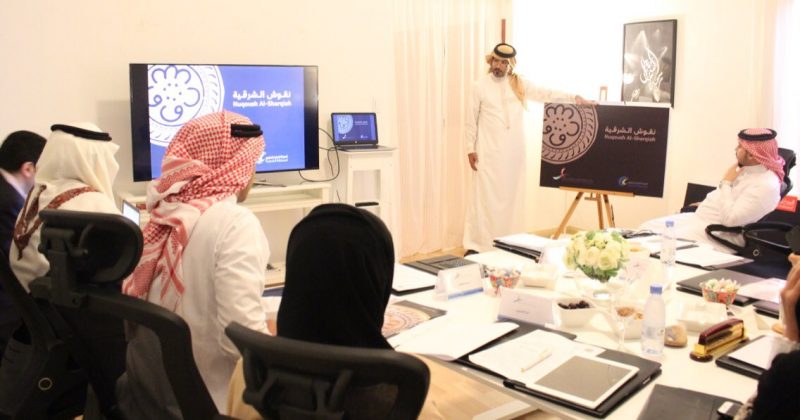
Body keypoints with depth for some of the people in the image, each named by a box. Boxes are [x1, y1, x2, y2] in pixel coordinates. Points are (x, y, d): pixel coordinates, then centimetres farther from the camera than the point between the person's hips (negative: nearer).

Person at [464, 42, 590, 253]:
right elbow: (472, 120, 1)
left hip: (514, 152, 3)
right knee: (485, 196, -4)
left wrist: (574, 98, -12)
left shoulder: (519, 83, 6)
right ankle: (476, 245, 0)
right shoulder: (480, 86, 0)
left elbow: (546, 94, 0)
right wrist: (471, 149, -3)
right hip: (489, 151, -3)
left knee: (512, 196, 7)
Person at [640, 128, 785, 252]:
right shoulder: (745, 168, 9)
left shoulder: (766, 185, -22)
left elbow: (729, 219, -28)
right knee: (647, 229, 3)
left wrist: (726, 183, -20)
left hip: (717, 234, -10)